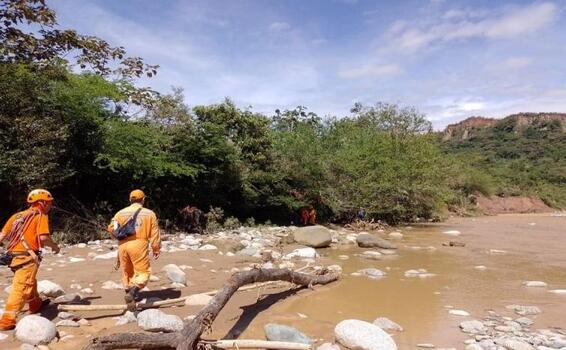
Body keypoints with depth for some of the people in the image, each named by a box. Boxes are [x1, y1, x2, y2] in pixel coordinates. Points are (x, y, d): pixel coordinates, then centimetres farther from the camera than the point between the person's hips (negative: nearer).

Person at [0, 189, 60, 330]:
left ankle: (36, 305, 44)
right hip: (28, 256, -8)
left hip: (15, 255, 8)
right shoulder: (41, 216, -3)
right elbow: (43, 237, -17)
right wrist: (54, 246, 0)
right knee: (21, 288, -7)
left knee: (31, 283, 26)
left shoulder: (18, 215, 17)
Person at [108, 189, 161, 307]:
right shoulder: (149, 214, 4)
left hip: (123, 245, 4)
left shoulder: (121, 213, 9)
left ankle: (132, 296, 30)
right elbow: (155, 233, 1)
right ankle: (132, 293, -20)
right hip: (138, 245, -4)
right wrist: (156, 249, 8)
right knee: (143, 272, 1)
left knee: (127, 272, 19)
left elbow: (111, 228, 1)